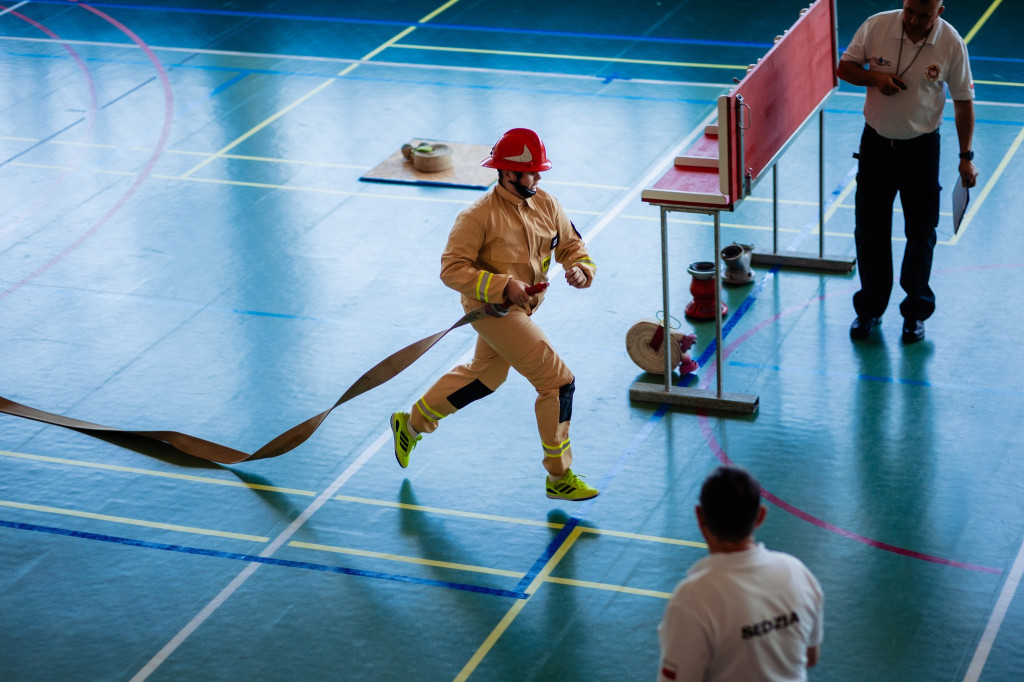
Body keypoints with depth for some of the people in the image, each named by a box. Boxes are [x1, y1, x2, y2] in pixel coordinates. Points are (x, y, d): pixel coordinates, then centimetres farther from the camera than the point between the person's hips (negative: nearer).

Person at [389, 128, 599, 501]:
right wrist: (503, 287, -29)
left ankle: (412, 423, 45)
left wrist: (581, 269, -16)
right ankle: (559, 477, 0)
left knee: (485, 377, 27)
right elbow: (452, 269, -20)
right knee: (558, 381, -11)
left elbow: (572, 245, 8)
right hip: (493, 309, -9)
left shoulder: (547, 205, 0)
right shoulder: (479, 216, -21)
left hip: (521, 308, 9)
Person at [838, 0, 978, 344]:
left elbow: (963, 101, -4)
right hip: (876, 144, 1)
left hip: (921, 149, -1)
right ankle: (870, 309, 26)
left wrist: (966, 156, -6)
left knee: (921, 234, 6)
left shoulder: (951, 43, -12)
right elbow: (844, 67, 2)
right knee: (869, 231, 8)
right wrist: (874, 77, -19)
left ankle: (915, 312, 24)